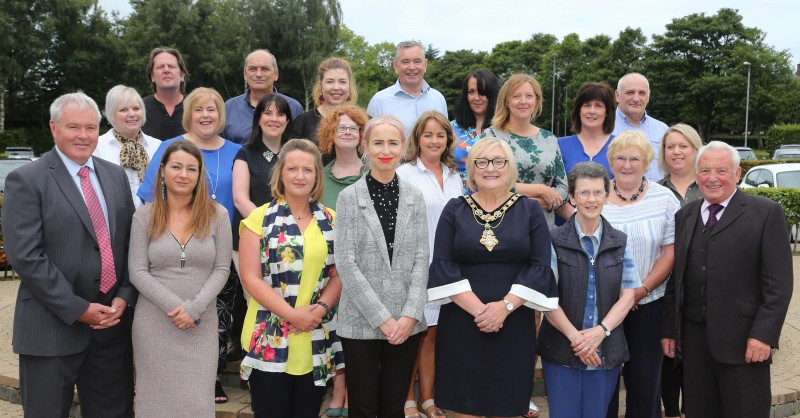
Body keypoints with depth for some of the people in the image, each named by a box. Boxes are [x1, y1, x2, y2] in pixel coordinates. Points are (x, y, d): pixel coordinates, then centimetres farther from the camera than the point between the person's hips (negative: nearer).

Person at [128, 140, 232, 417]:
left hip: (201, 324, 0)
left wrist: (194, 308, -13)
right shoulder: (144, 216, 1)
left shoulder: (217, 215, 1)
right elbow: (137, 272, -3)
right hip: (154, 322, 0)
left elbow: (221, 269, -1)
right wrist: (174, 307, -13)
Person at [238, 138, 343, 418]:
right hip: (270, 338, -3)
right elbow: (251, 278, -7)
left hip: (317, 339, 3)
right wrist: (291, 313, -14)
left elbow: (339, 274, 8)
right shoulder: (260, 218, -1)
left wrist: (321, 308, -10)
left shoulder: (330, 221, 10)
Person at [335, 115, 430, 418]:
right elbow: (345, 263, -9)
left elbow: (421, 258, 2)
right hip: (361, 321, -2)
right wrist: (381, 318, -13)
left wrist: (410, 314, -10)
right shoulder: (349, 197, -3)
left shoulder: (414, 197, 7)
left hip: (406, 322, 3)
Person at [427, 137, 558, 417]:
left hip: (513, 325, 0)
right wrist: (477, 308, -14)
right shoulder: (454, 210, 4)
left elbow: (541, 266, -3)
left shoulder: (530, 210, 5)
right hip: (461, 323, 0)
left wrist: (505, 305, -15)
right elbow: (442, 265, -4)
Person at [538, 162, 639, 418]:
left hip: (606, 352, 3)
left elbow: (627, 295, 3)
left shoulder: (619, 243, 8)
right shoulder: (554, 241, -2)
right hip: (561, 350, -2)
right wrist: (575, 336, -15)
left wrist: (600, 331, -12)